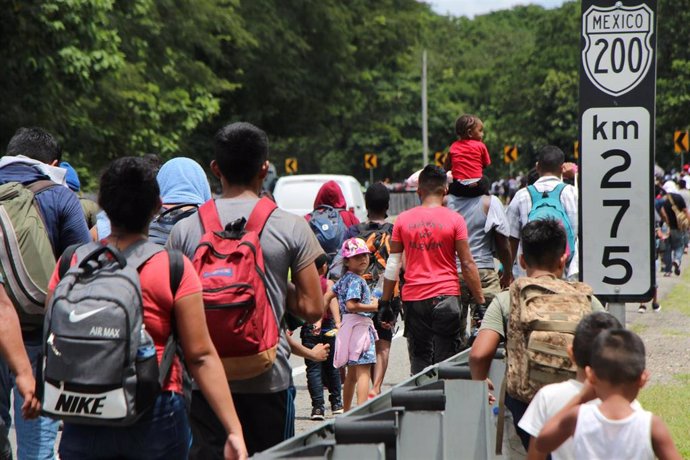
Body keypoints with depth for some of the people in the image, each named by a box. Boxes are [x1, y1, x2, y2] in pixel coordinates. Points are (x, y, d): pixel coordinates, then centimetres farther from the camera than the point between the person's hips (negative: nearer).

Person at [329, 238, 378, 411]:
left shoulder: (344, 279, 14)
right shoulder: (356, 280, -14)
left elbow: (327, 297, 20)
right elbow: (351, 305, -25)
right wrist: (373, 306, -15)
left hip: (348, 325, 10)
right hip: (360, 325, -10)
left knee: (352, 374, 17)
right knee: (364, 371, -14)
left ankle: (346, 411, 24)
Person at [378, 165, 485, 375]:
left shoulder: (403, 219, 5)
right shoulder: (454, 219, -3)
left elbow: (393, 264, 8)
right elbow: (467, 264, -3)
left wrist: (385, 303, 14)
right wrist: (480, 300, 3)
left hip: (413, 298, 2)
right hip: (446, 297, -2)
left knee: (419, 361, 8)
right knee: (447, 362, 1)